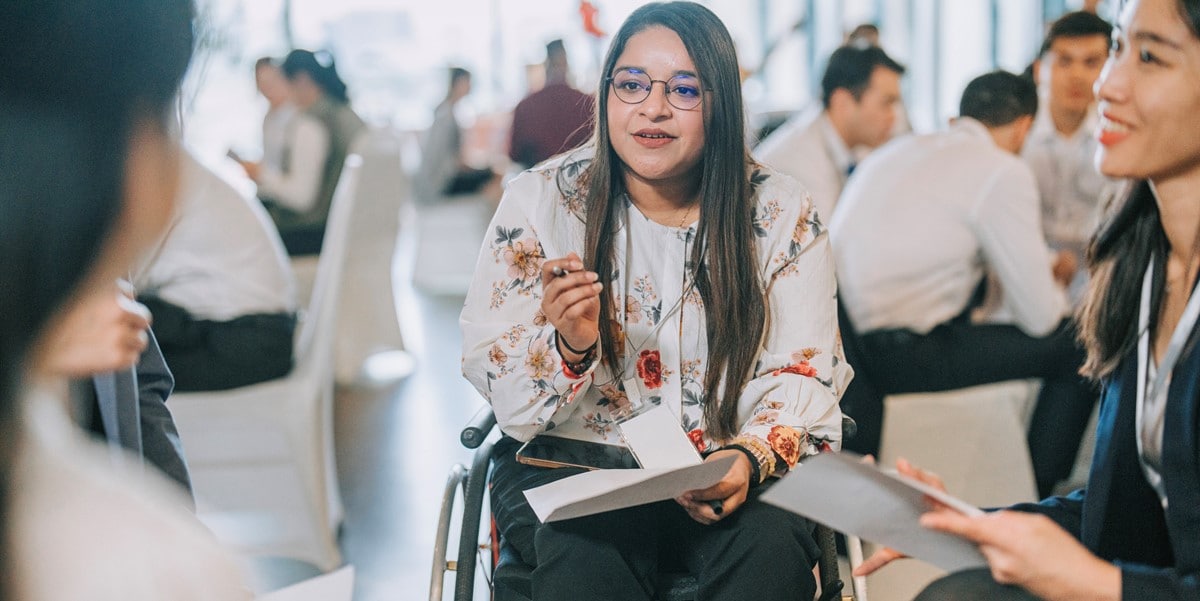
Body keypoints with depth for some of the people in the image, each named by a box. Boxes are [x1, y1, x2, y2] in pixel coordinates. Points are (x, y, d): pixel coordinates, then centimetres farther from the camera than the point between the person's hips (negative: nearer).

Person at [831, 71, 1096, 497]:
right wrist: (1056, 293, 21)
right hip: (893, 357, -9)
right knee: (1077, 346, 2)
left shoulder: (897, 151, 19)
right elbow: (1040, 317, -4)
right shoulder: (1003, 173, -6)